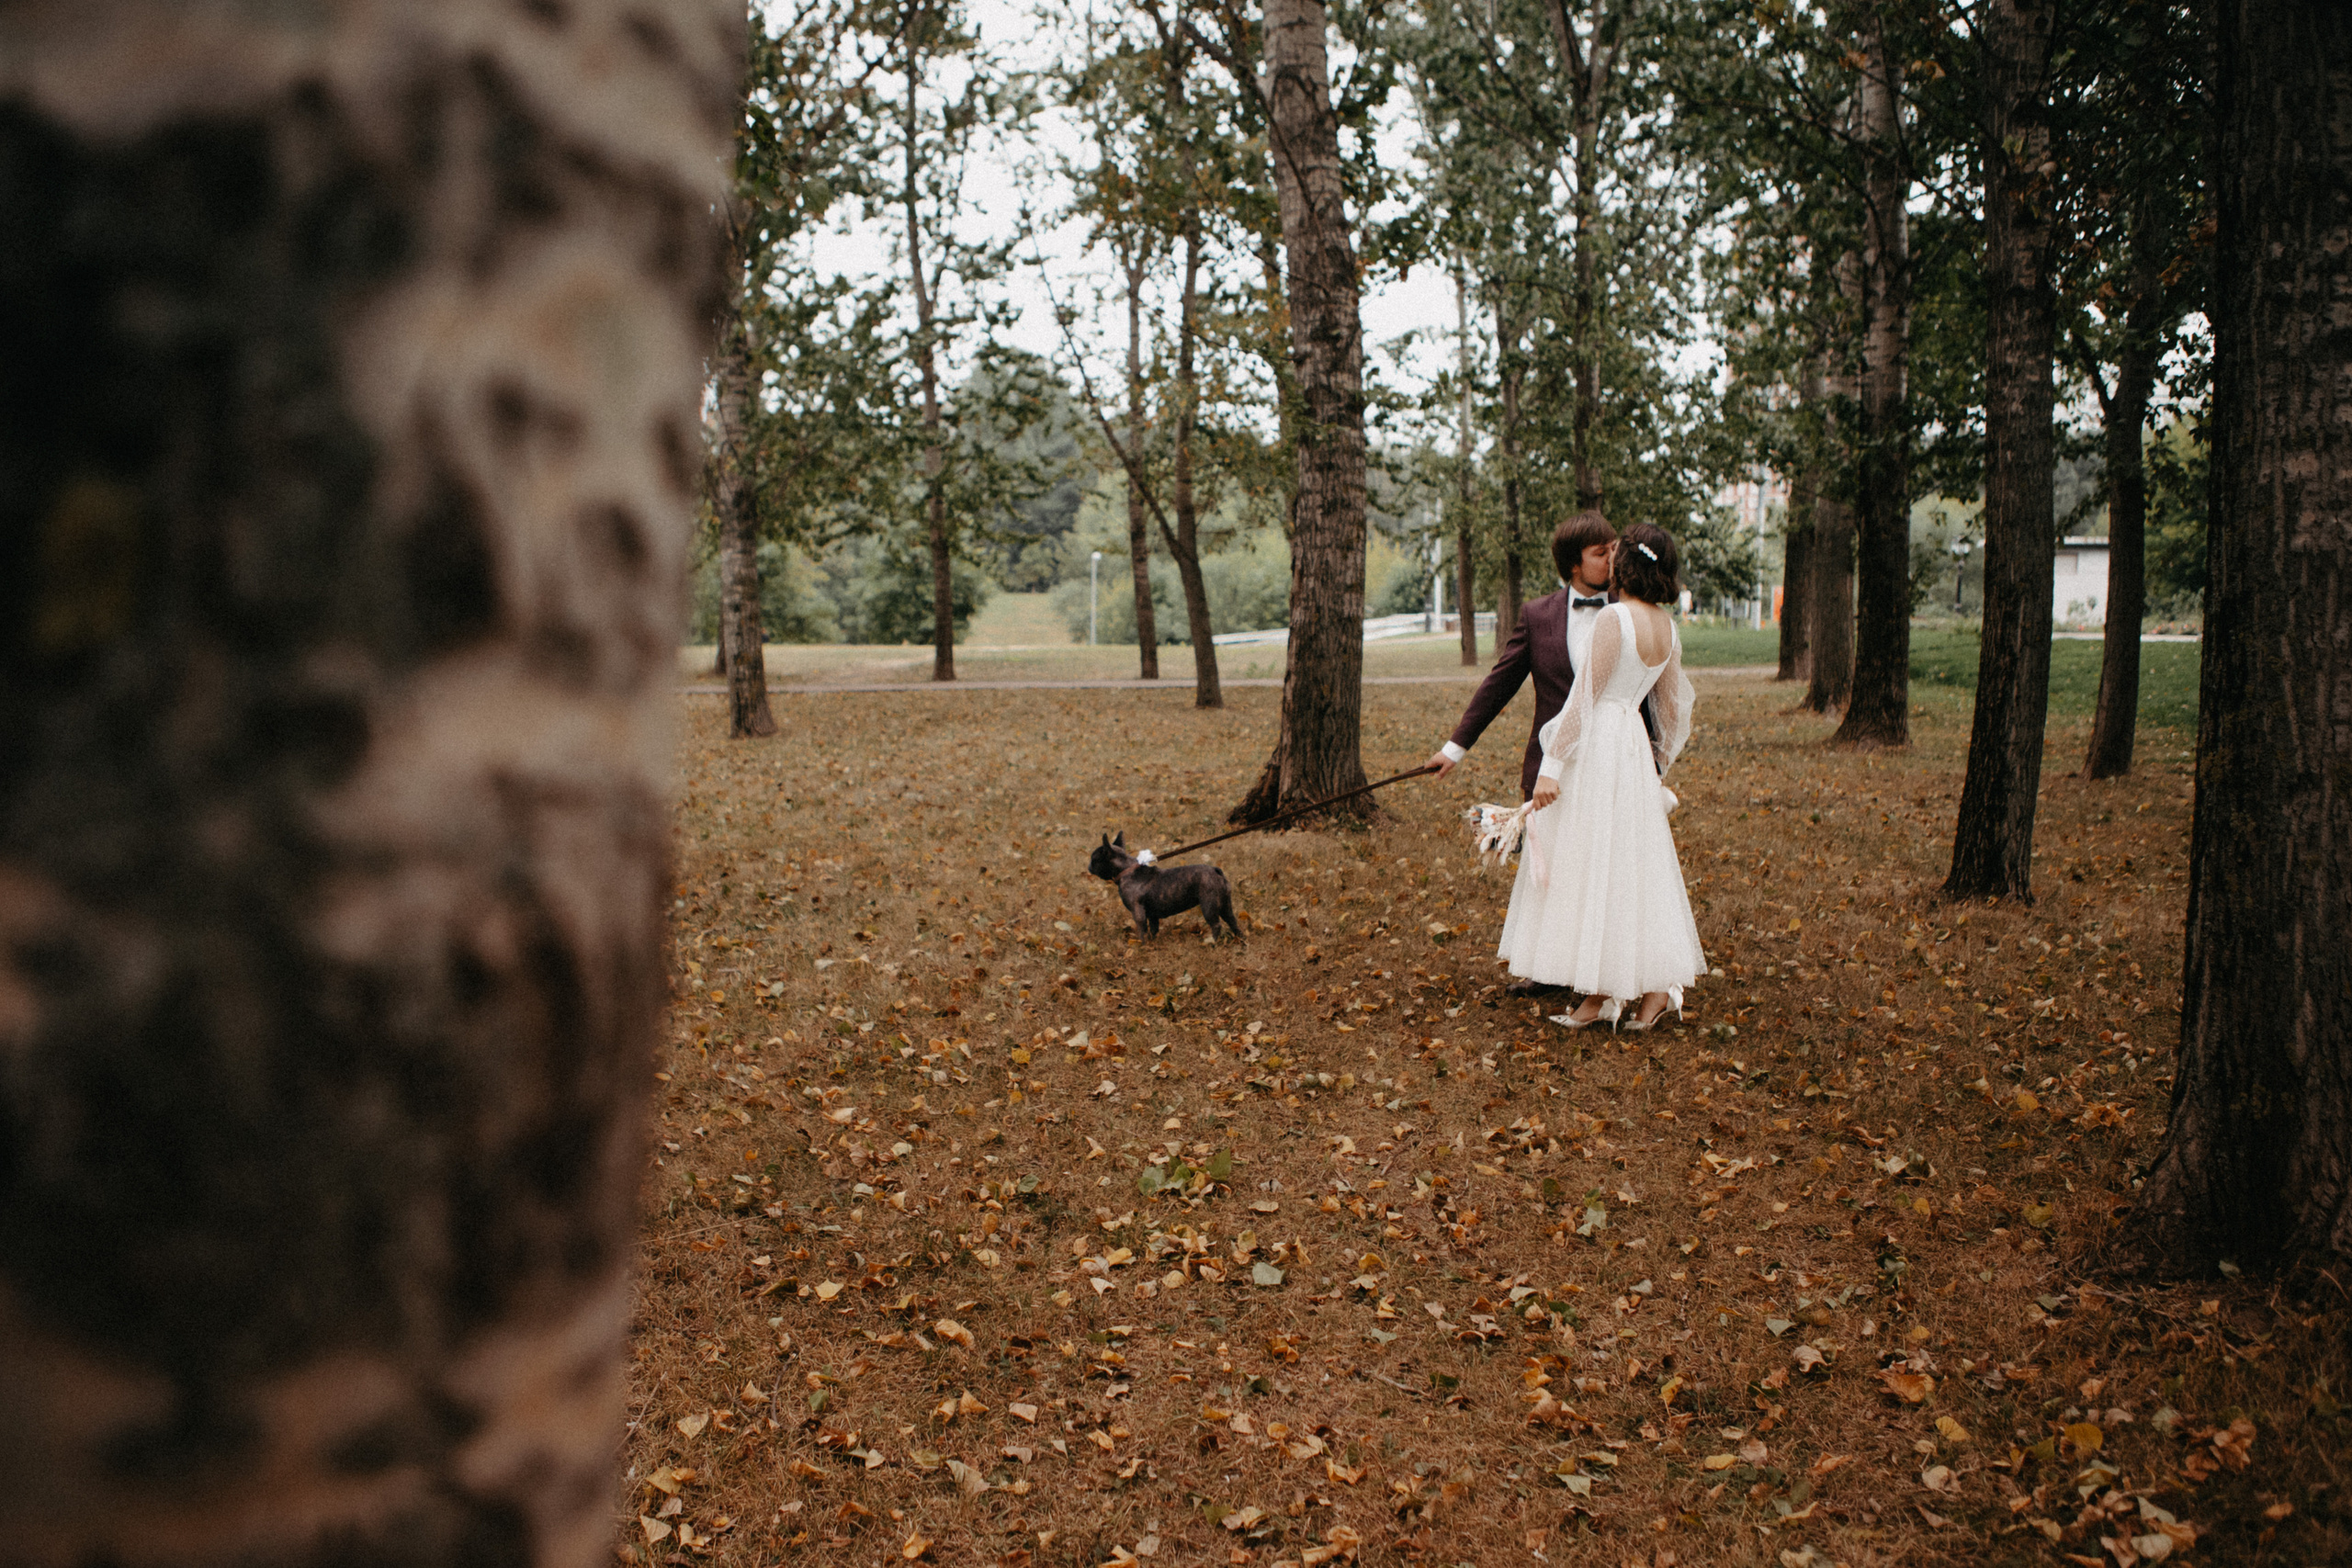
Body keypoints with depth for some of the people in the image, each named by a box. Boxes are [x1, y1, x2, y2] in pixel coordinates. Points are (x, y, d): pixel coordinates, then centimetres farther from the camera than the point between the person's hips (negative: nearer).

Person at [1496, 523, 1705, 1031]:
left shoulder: (1614, 618, -15)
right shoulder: (1667, 626, 9)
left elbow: (1584, 698, -16)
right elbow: (1671, 708, 17)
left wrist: (1551, 766, -14)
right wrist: (1659, 764, 29)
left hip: (1598, 746, -8)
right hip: (1636, 747, 8)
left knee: (1592, 866, -1)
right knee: (1636, 867, 12)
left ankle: (1601, 993, 4)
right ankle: (1657, 984, 12)